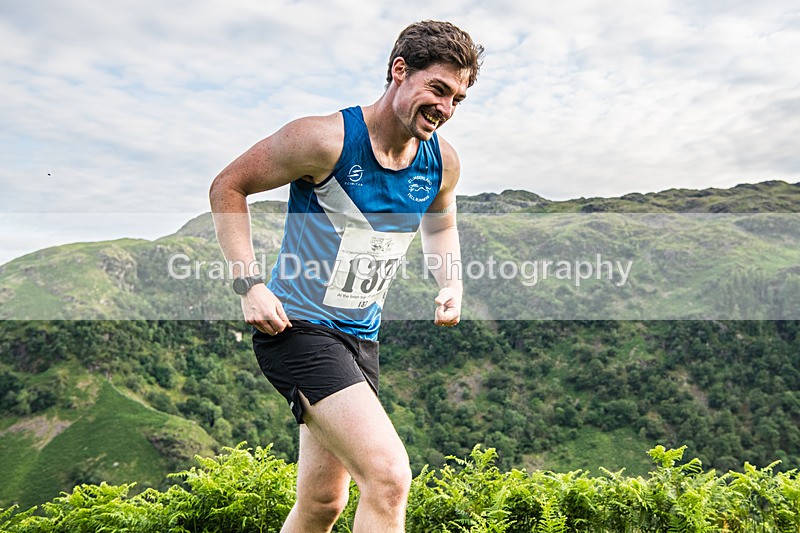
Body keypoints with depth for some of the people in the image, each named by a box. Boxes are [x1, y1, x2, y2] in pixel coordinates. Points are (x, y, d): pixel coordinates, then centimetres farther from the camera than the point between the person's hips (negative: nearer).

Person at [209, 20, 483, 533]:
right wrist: (250, 283, -17)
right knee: (389, 475, -21)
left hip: (362, 337, 7)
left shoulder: (443, 161, 0)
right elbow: (228, 188, -8)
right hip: (297, 328, -7)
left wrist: (451, 284, 3)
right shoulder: (326, 139, -18)